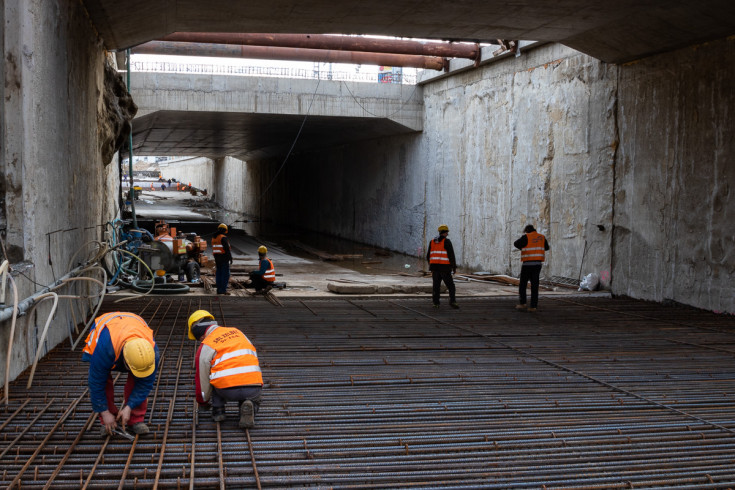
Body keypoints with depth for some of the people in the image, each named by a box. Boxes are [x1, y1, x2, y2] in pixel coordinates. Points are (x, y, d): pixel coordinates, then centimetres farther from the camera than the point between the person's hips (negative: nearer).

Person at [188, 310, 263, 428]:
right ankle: (249, 406, 0)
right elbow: (254, 355, 28)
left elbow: (203, 379, 14)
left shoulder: (205, 347, 7)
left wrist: (203, 402, 34)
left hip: (228, 390, -2)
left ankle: (218, 410, 19)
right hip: (254, 388, 2)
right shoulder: (236, 331, 21)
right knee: (253, 400, 35)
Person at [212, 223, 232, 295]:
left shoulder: (214, 238, 12)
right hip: (224, 258, -8)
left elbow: (214, 249, 16)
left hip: (217, 258, 8)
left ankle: (219, 289, 12)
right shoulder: (223, 238, -14)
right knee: (225, 274, -4)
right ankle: (223, 290, -9)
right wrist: (230, 258, -12)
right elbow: (227, 249, -18)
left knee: (219, 273, 11)